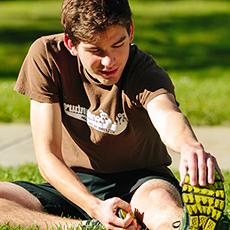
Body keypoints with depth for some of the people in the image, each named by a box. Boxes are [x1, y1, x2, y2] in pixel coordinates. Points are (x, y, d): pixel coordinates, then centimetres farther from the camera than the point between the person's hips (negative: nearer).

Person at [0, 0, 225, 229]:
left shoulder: (145, 72, -20)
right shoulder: (47, 56, -14)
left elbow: (166, 115, -45)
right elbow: (47, 155, -16)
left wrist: (190, 147, -70)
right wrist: (95, 208, -32)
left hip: (139, 183, -2)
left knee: (160, 200, -36)